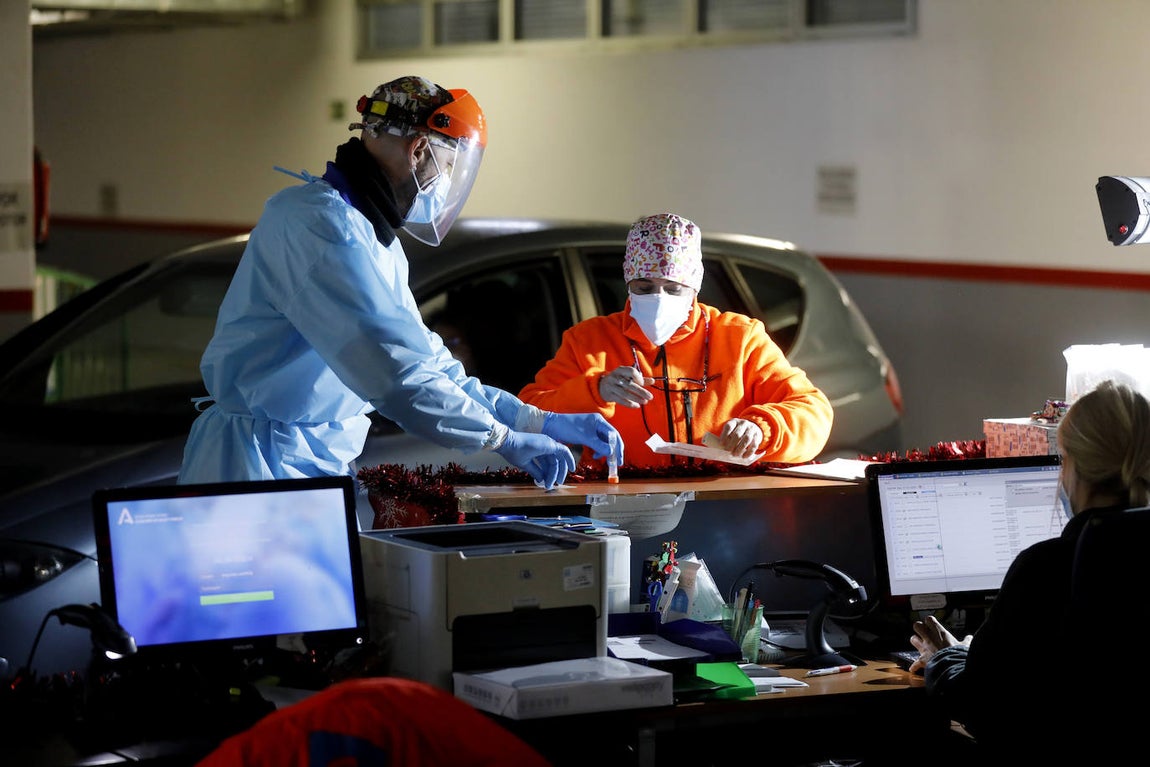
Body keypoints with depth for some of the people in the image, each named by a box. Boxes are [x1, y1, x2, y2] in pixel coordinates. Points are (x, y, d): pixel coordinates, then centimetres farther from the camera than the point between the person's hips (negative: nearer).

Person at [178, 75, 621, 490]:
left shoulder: (375, 238, 18)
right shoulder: (319, 221, -16)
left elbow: (429, 365, 21)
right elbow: (392, 368, -25)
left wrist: (540, 422, 13)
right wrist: (505, 439, -18)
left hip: (323, 464, 10)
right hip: (258, 465, -10)